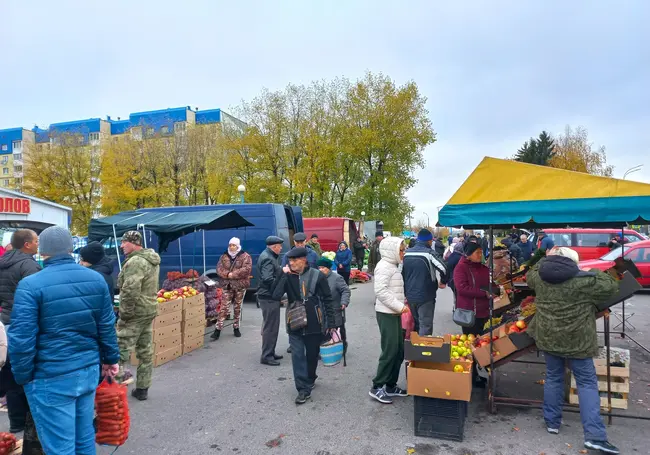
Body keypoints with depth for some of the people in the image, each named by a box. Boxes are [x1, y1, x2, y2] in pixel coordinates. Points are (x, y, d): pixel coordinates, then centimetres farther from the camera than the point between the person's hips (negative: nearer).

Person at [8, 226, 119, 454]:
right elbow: (107, 326, 6)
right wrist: (110, 358, 17)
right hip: (89, 370, 5)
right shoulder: (96, 279, 1)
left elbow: (21, 339, -14)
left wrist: (23, 377, 0)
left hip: (51, 379, -5)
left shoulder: (30, 285, -14)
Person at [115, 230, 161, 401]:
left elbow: (130, 291, -25)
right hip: (150, 309, 10)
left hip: (135, 312, -10)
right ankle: (142, 388, 22)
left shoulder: (135, 261, -18)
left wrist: (124, 313, -16)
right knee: (146, 351, 13)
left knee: (120, 348, -5)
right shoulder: (152, 260, 14)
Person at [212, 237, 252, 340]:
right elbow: (219, 269, 0)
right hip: (227, 285, 2)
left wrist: (232, 275, -19)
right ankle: (218, 329, -1)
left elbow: (246, 269, -16)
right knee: (224, 307, -3)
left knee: (237, 308, 10)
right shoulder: (224, 256, 8)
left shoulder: (245, 256, -3)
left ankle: (236, 328, 23)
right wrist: (227, 274, -20)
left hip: (240, 285, -1)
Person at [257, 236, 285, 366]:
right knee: (270, 327, -3)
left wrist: (282, 270, 1)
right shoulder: (267, 258, -19)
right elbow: (268, 279, -26)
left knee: (271, 326, 18)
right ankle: (266, 356, 5)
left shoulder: (269, 256, 14)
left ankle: (270, 353, 29)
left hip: (270, 296, 11)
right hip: (269, 297, -11)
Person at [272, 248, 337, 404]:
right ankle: (304, 389, 10)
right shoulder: (288, 276, -3)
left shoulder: (317, 275, -9)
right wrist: (283, 275, -19)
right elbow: (276, 296, -17)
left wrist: (330, 323, -5)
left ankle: (310, 379, 40)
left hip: (314, 323, -1)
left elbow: (327, 300, -4)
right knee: (297, 356, 0)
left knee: (312, 354, 14)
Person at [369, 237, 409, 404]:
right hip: (386, 313, -10)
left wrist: (402, 304, 8)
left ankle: (390, 385, 22)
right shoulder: (384, 266, -15)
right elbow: (380, 291, -24)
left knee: (399, 351, 12)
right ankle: (377, 387, 5)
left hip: (394, 313, 10)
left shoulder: (392, 266, 16)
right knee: (390, 351, -6)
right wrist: (400, 306, -22)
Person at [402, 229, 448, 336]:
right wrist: (443, 282, -8)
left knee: (415, 325, 20)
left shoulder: (406, 253, 7)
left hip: (410, 296, 6)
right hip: (425, 296, -6)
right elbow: (443, 268, -26)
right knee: (425, 326, 0)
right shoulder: (429, 253, -12)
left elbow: (401, 274, 14)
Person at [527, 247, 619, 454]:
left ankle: (552, 422, 27)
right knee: (587, 382, 5)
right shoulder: (583, 280, -15)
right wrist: (595, 272, 11)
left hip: (547, 337, 4)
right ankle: (594, 435, 1)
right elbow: (611, 286, -4)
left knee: (553, 377, 19)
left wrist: (546, 259, 27)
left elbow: (529, 275, 22)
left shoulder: (540, 277, -2)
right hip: (576, 341, -4)